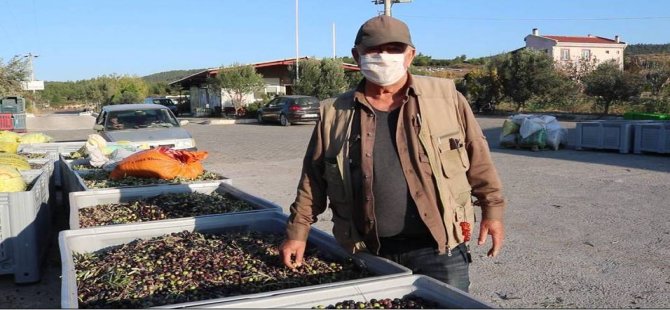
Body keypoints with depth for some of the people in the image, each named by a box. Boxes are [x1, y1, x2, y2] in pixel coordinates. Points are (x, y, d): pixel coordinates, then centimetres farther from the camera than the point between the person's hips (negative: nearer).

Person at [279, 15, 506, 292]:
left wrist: (492, 209, 4)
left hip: (439, 250, -1)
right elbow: (312, 180, 8)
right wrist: (297, 232, 7)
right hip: (368, 256, 2)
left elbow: (477, 158, 6)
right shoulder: (334, 114, 3)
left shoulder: (445, 97, -1)